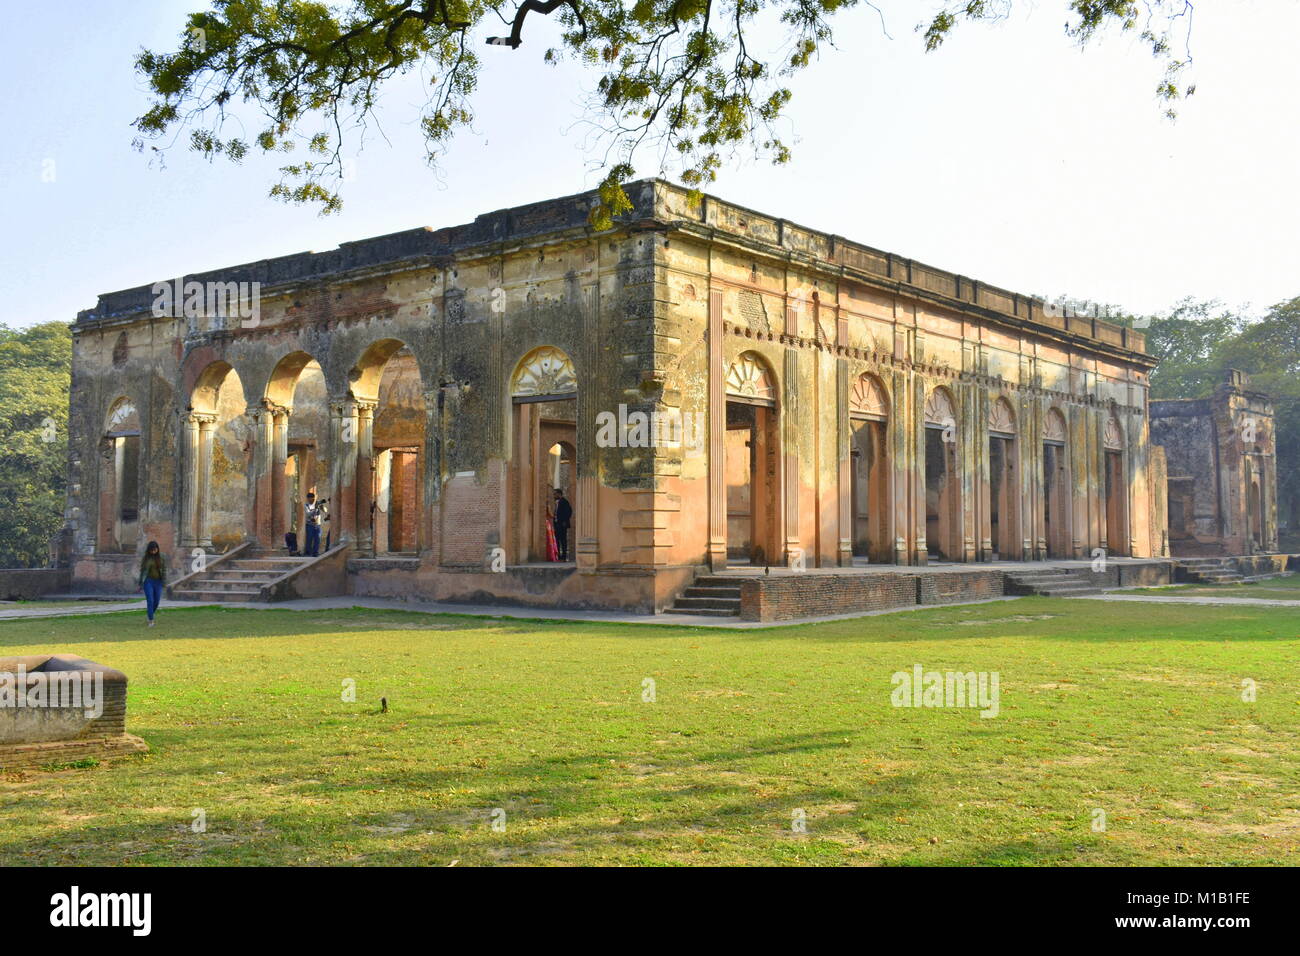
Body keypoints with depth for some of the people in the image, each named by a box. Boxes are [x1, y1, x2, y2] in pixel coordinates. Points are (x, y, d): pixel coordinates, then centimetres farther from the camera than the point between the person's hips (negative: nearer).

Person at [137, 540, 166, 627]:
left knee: (156, 601, 7)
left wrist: (164, 582, -5)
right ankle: (151, 621, -7)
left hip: (158, 582, 2)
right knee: (150, 601, -10)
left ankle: (150, 614, 35)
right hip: (148, 581, -2)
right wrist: (140, 584, 3)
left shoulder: (161, 557, 1)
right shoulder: (145, 558, 0)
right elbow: (142, 571, 3)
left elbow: (164, 570, 2)